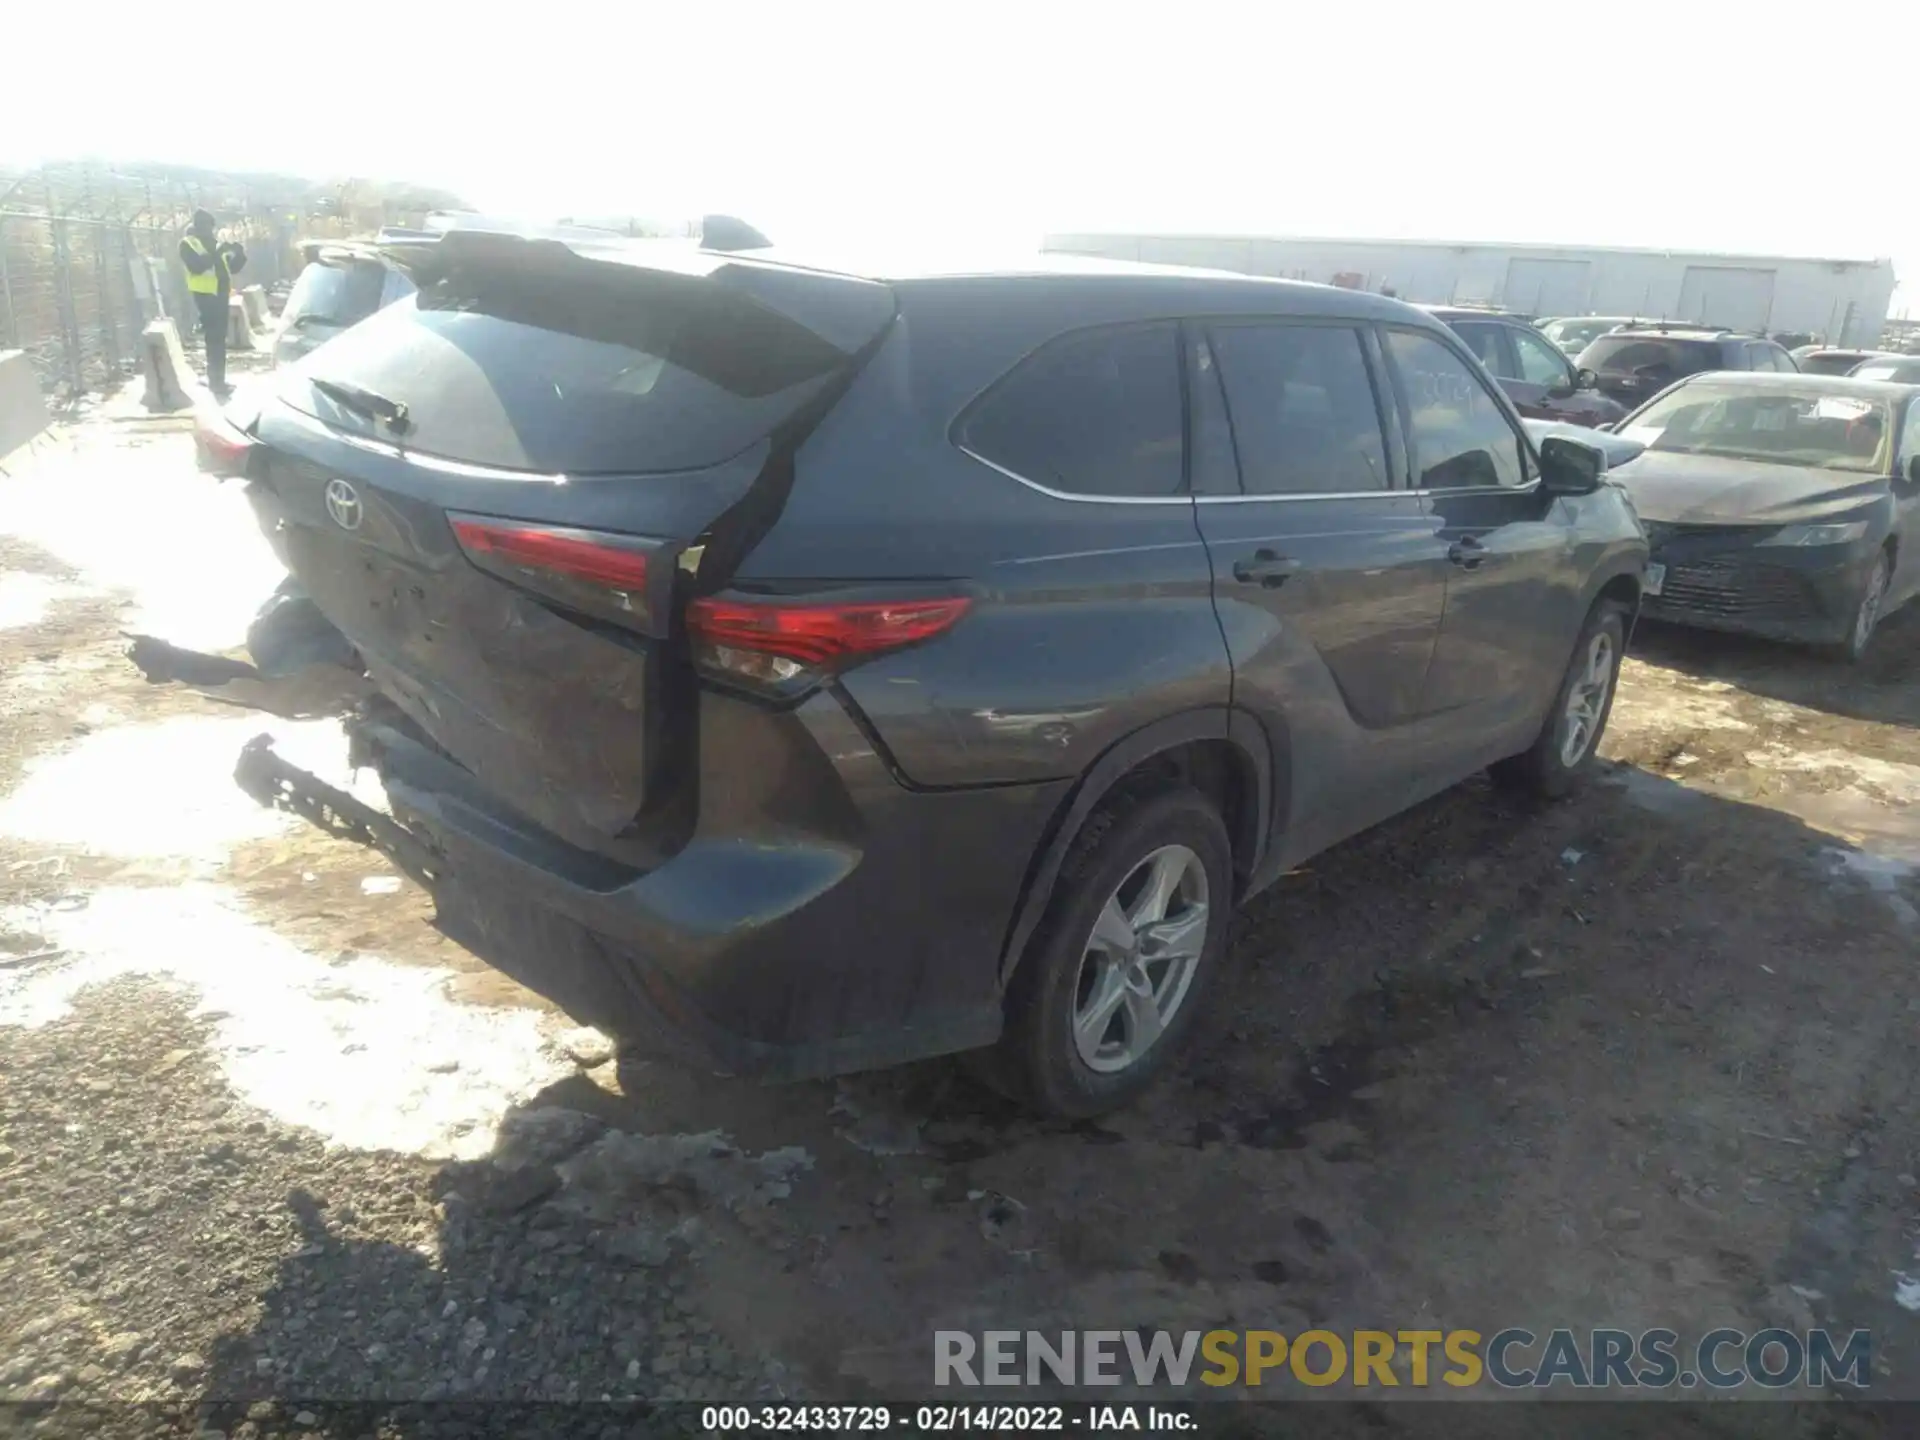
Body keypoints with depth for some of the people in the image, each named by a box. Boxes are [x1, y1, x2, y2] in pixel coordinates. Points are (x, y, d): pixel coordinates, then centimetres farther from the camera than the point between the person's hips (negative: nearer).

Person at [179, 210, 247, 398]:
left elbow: (232, 268, 15)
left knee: (219, 338, 12)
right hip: (205, 295, -7)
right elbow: (197, 266, -21)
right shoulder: (187, 244, -4)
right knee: (214, 339, -9)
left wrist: (240, 255, -4)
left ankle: (216, 379, 22)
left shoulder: (216, 242, 16)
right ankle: (216, 381, -7)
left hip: (220, 293, 7)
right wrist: (217, 253, -26)